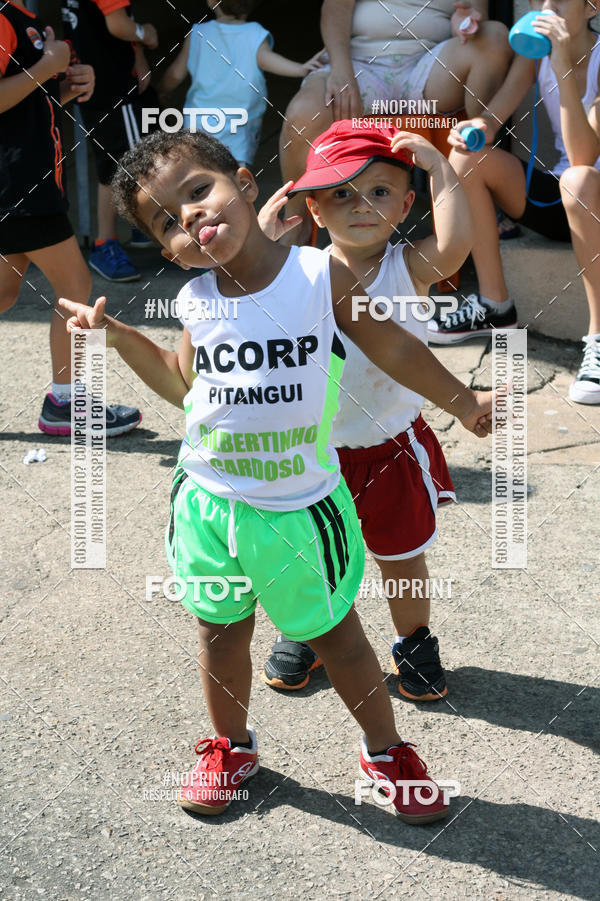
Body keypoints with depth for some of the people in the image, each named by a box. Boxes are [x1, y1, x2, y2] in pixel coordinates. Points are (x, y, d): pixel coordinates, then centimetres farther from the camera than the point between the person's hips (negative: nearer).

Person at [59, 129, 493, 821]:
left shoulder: (323, 274, -14)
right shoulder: (195, 301, -5)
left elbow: (392, 349, 0)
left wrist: (463, 401, 9)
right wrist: (115, 333, 5)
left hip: (300, 508, -2)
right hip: (208, 502, 3)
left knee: (334, 634, 13)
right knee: (221, 635, 18)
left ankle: (385, 749, 36)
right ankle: (230, 746, 43)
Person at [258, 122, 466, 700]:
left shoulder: (408, 268, -13)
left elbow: (454, 245, -32)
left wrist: (438, 167, -32)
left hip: (393, 447, -1)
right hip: (315, 450, 1)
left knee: (402, 555, 17)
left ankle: (413, 643, 40)